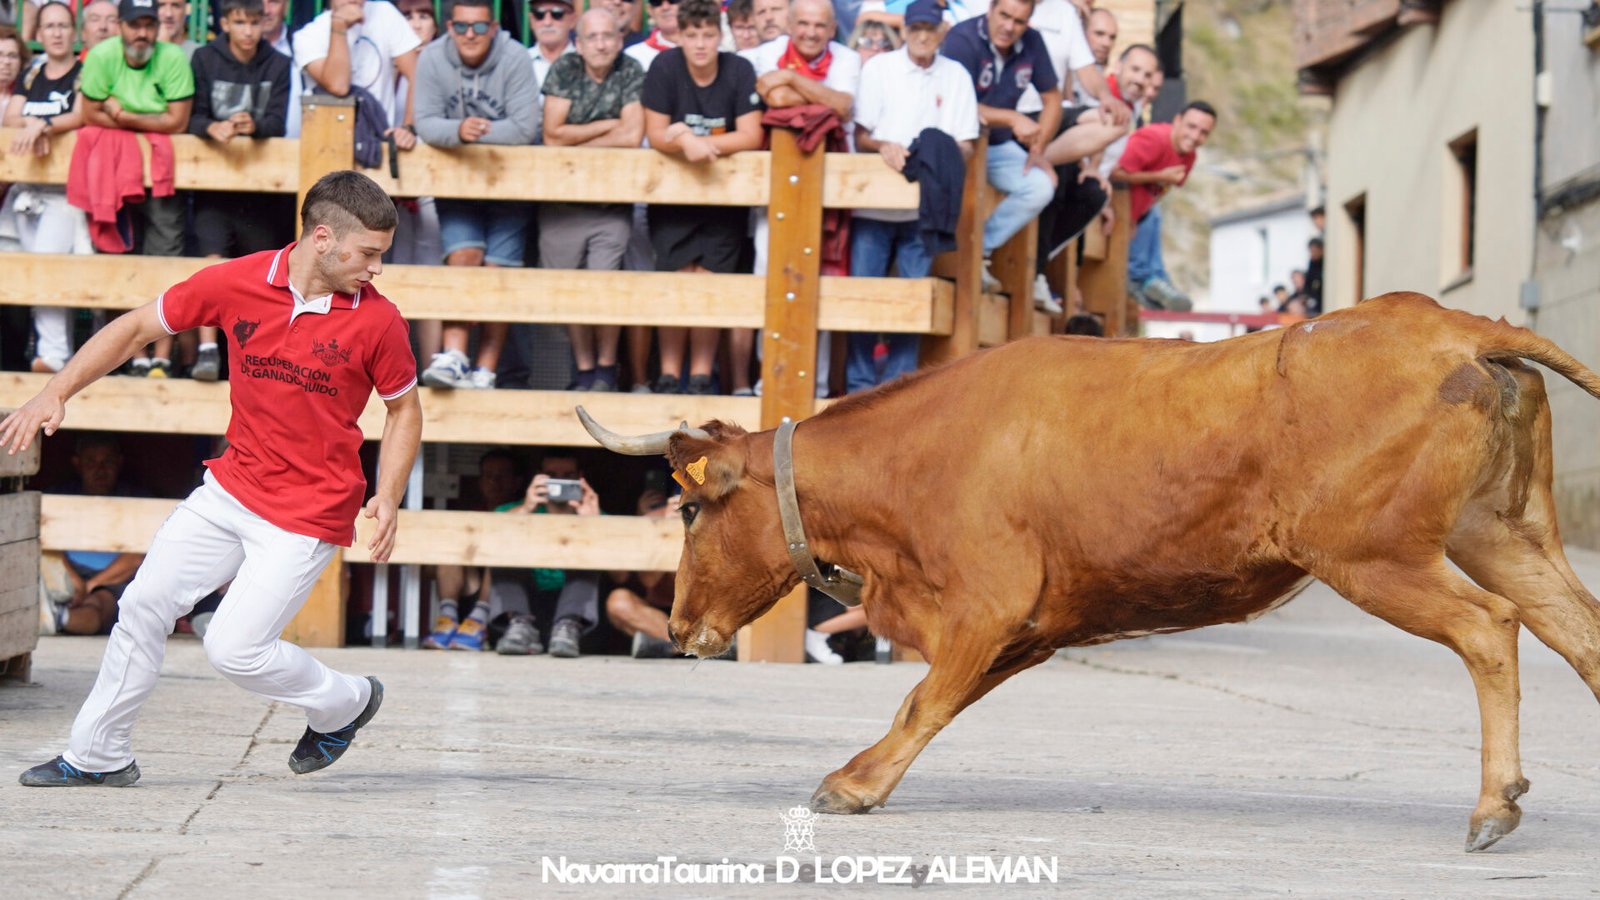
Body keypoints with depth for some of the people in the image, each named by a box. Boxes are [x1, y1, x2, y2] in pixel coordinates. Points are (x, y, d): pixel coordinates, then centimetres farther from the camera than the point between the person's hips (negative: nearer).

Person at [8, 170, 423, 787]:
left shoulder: (377, 320, -12)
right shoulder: (237, 283, -10)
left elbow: (404, 407, 5)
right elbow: (136, 328, 1)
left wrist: (388, 498, -8)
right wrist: (56, 393, -7)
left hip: (311, 513, -4)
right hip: (232, 487, 4)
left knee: (233, 649, -11)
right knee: (144, 604, 5)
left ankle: (345, 702, 16)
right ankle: (100, 756, 21)